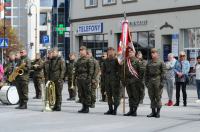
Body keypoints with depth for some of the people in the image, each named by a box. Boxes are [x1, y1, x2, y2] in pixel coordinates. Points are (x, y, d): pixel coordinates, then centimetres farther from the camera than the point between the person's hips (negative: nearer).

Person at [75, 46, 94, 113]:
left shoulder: (88, 60, -5)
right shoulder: (78, 60, 18)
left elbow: (91, 69, -10)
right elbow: (76, 69, 23)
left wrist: (89, 77, -17)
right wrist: (76, 76, 14)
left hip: (85, 79, -8)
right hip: (79, 79, 8)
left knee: (87, 93, -4)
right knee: (81, 94, 10)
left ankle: (87, 108, 0)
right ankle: (83, 106, 17)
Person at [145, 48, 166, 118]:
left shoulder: (161, 63, 1)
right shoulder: (149, 63, 15)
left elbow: (163, 73, -5)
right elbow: (146, 73, 17)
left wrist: (162, 82, -12)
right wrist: (146, 82, 8)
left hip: (158, 80, -5)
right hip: (150, 80, 5)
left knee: (158, 97, -3)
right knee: (152, 97, 5)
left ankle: (158, 112, 4)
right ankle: (153, 112, 10)